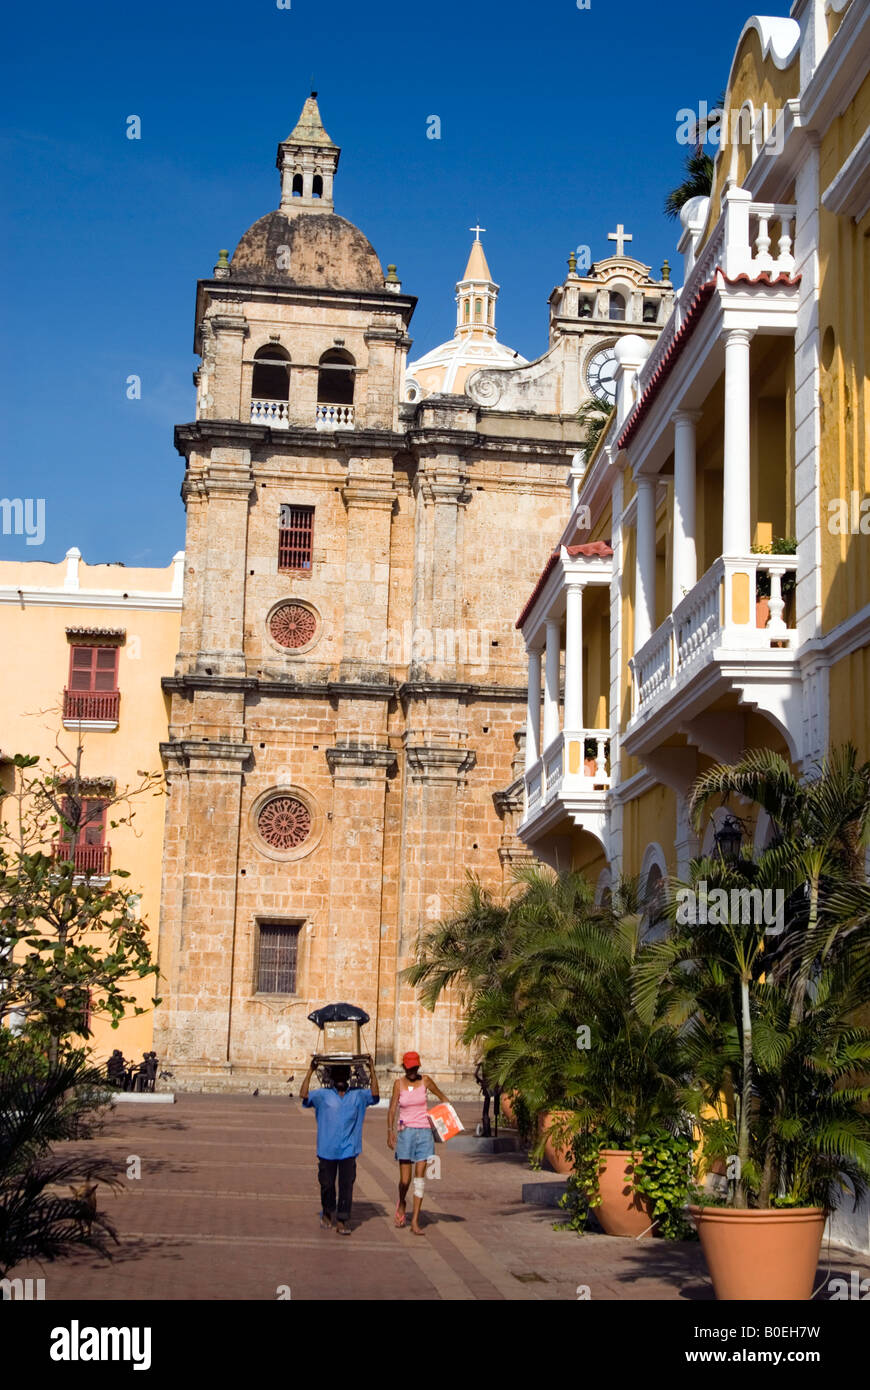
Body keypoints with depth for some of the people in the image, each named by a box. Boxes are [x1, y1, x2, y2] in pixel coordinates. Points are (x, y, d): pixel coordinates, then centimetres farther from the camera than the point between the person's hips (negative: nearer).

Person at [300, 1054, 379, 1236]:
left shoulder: (358, 1095, 9)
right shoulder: (323, 1095, 4)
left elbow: (374, 1094, -3)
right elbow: (304, 1095, -8)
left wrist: (372, 1070, -8)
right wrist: (311, 1071, -12)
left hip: (348, 1150, 0)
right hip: (326, 1150, 0)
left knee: (347, 1185, -5)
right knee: (327, 1184, 8)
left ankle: (343, 1221, 0)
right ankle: (327, 1214, 29)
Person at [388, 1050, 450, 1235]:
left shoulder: (425, 1081, 2)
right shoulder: (399, 1083, 0)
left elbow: (441, 1095, 18)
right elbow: (392, 1109, -1)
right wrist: (390, 1132, -10)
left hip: (424, 1131, 1)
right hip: (405, 1132, -1)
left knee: (420, 1177, -4)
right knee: (405, 1179, -2)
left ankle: (415, 1221, 0)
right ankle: (401, 1203, 31)